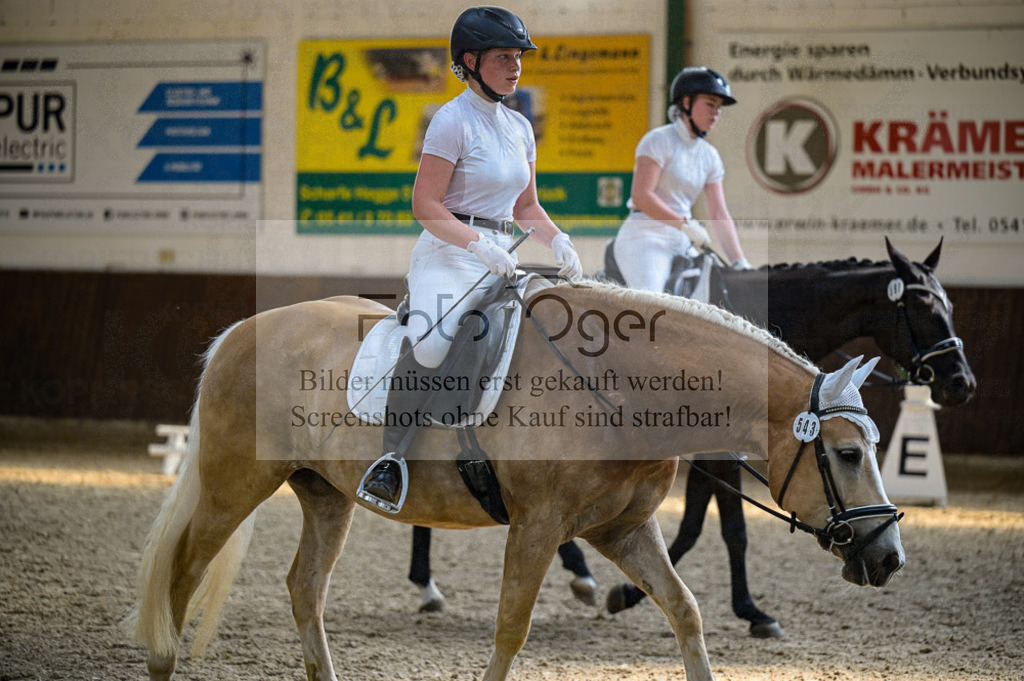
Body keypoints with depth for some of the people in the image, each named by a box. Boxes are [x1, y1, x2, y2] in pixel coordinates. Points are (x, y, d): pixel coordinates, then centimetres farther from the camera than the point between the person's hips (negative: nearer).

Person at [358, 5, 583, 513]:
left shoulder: (519, 127, 14)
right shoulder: (453, 120, -8)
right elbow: (425, 205, -12)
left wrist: (558, 241, 2)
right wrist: (479, 244, -23)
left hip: (499, 259, 8)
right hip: (448, 256, -8)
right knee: (428, 346, -32)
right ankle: (392, 458, -19)